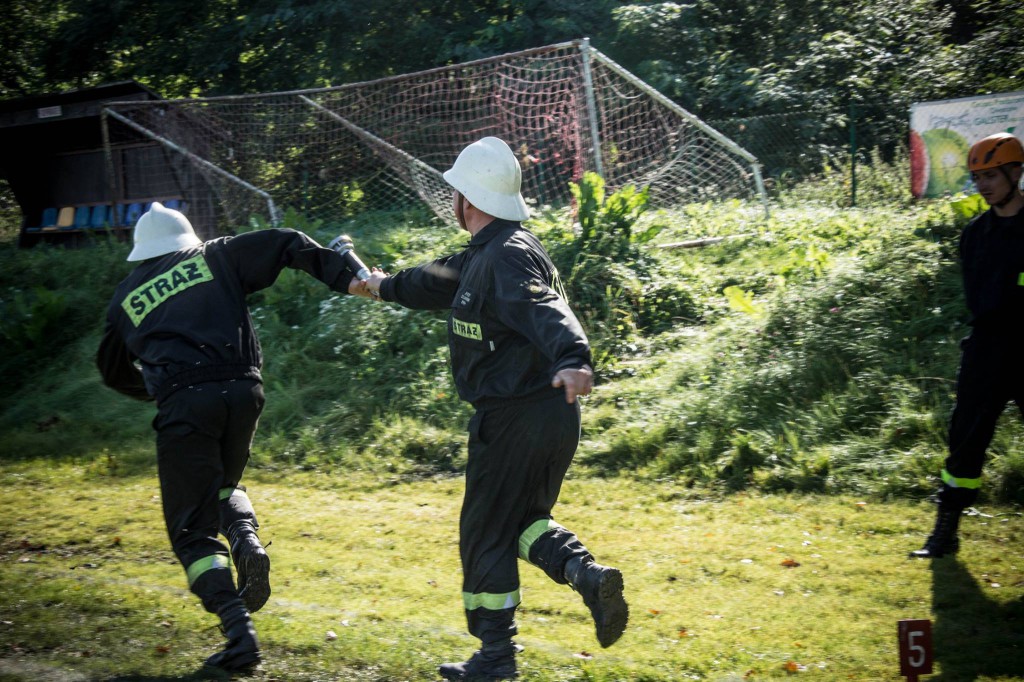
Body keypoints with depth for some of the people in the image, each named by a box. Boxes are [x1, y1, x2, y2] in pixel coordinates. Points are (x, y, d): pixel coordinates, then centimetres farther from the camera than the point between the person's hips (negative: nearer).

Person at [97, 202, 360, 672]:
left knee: (192, 530, 3)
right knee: (221, 487, 29)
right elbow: (287, 245, 9)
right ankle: (247, 542, -4)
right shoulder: (215, 258, 18)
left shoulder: (126, 298, 20)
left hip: (183, 404, -2)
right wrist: (346, 279, 5)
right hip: (241, 393, 2)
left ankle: (239, 630, -15)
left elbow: (113, 371, 32)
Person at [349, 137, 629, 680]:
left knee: (485, 533, 4)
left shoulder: (506, 257, -18)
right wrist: (387, 286, 49)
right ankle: (587, 573, -4)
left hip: (514, 419, -10)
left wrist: (572, 360, -54)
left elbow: (546, 313, -36)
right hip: (551, 414, 10)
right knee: (524, 518, 21)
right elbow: (442, 281, 34)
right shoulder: (485, 254, 15)